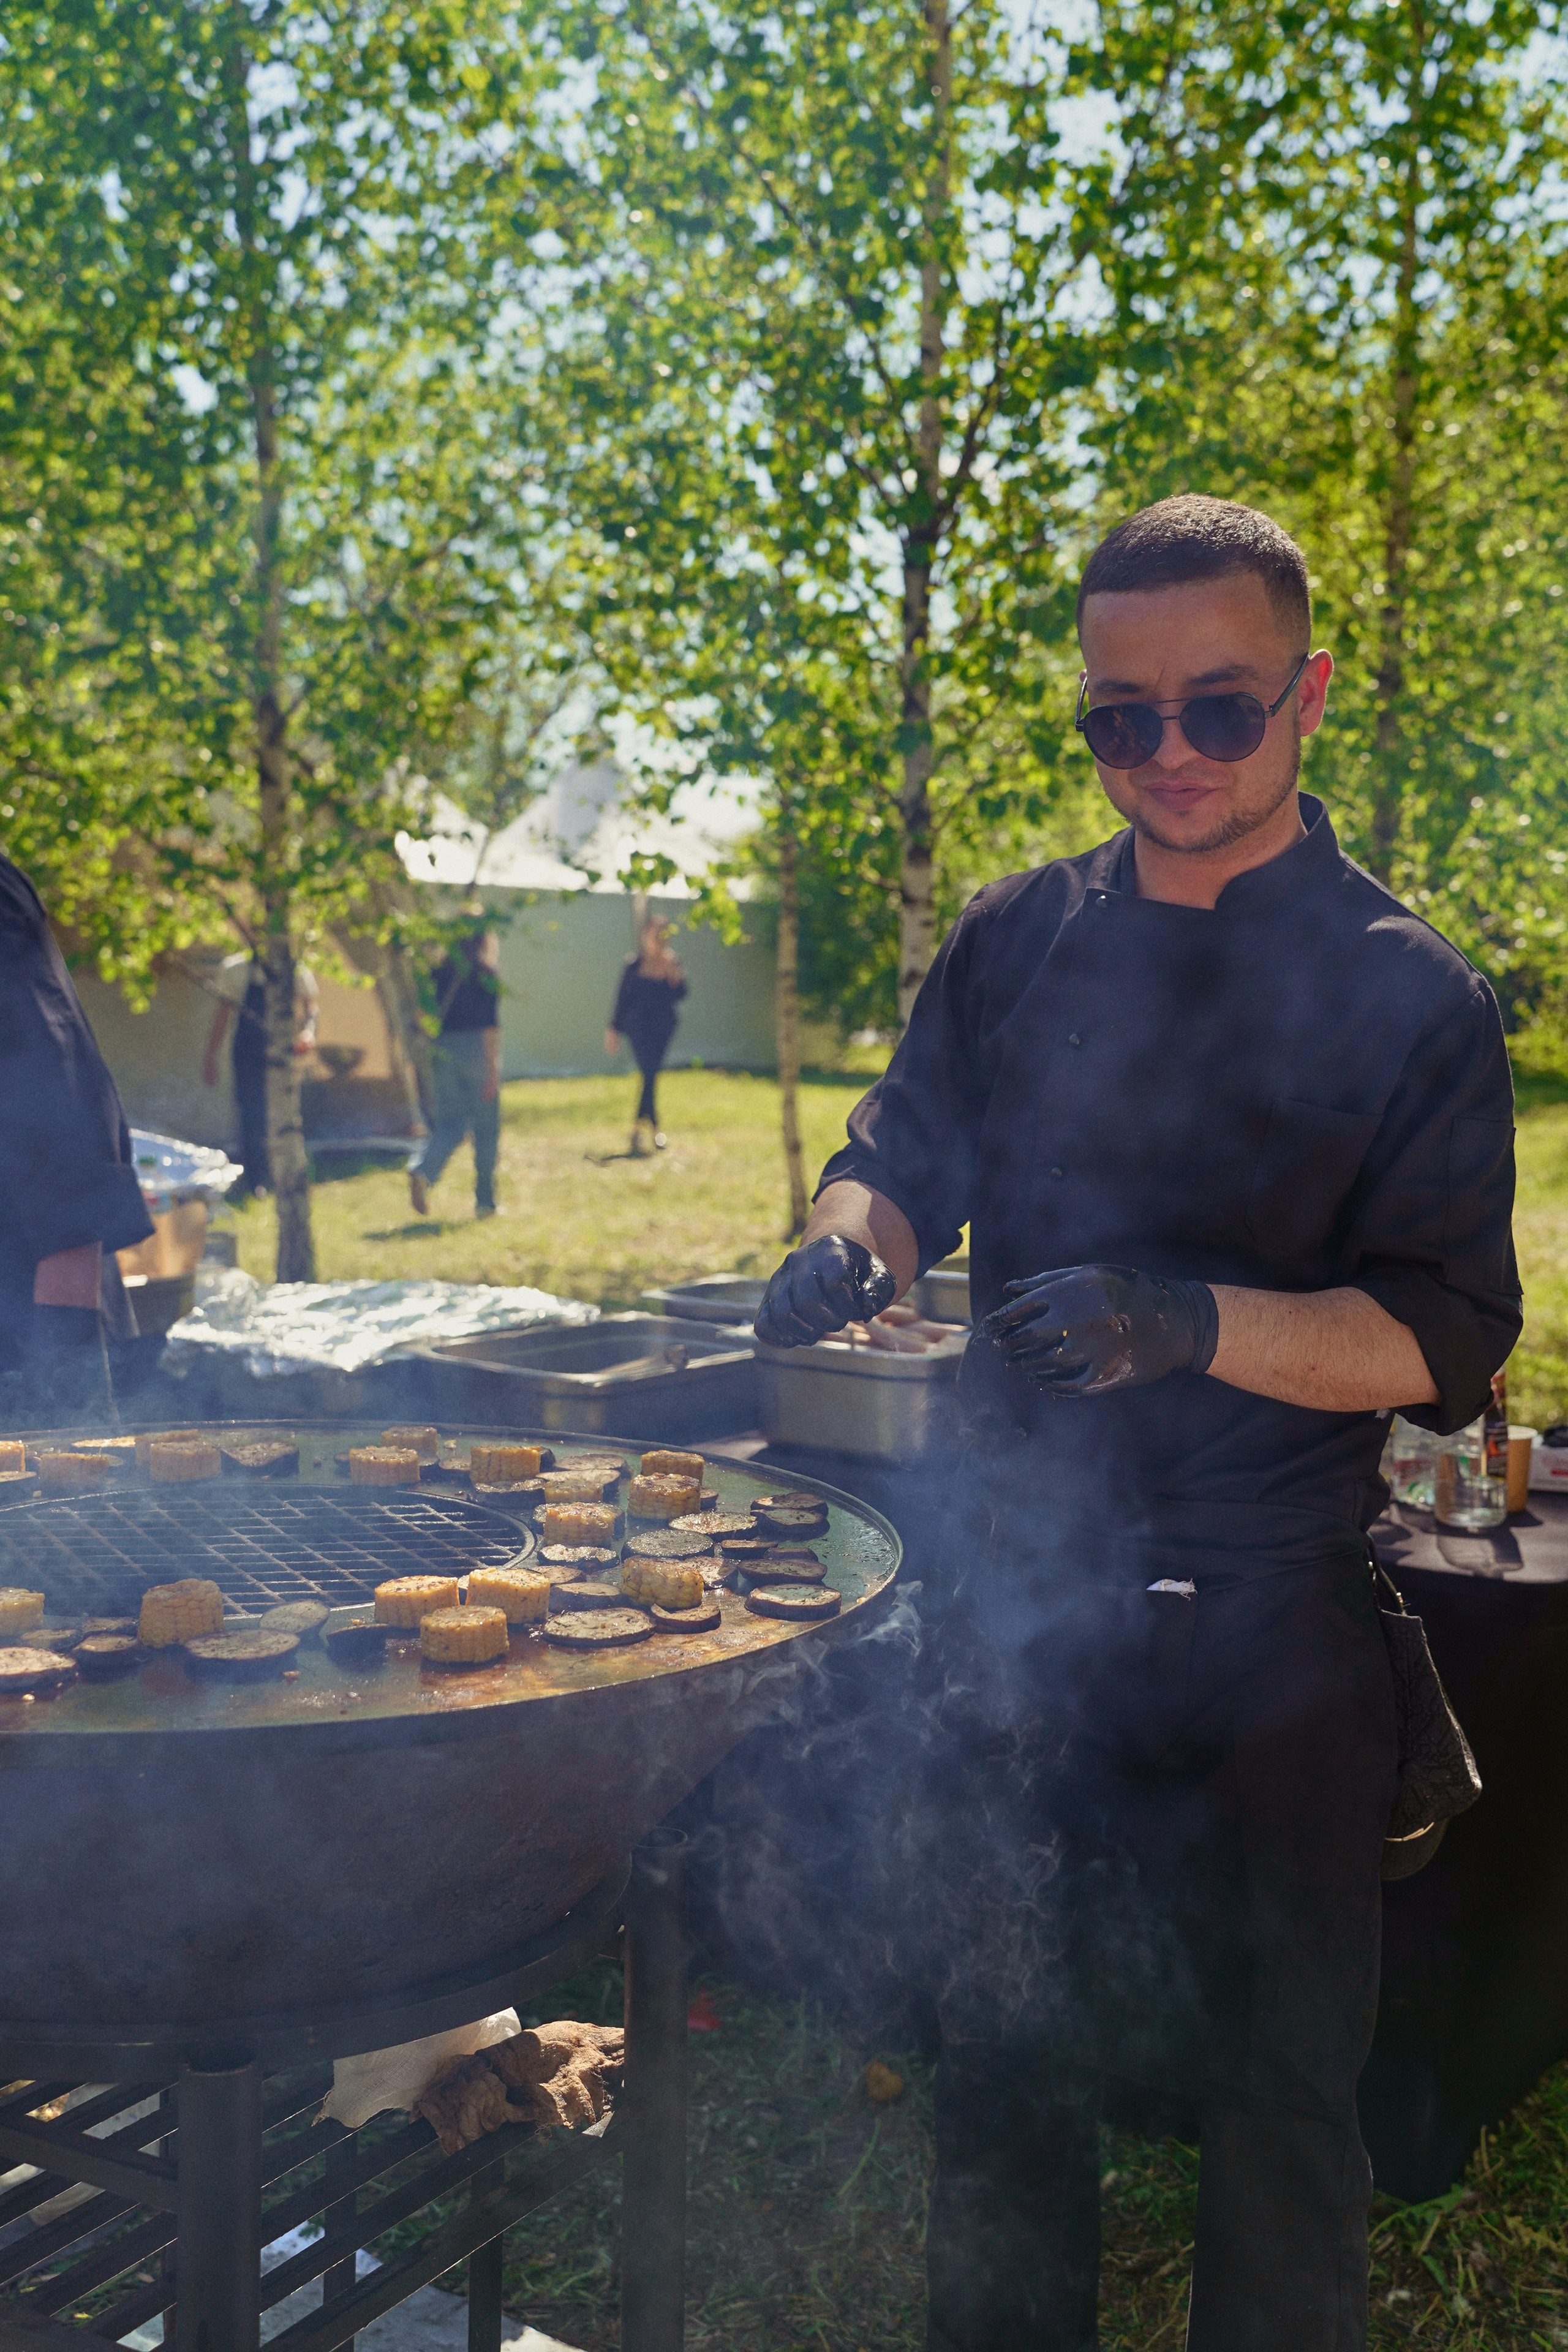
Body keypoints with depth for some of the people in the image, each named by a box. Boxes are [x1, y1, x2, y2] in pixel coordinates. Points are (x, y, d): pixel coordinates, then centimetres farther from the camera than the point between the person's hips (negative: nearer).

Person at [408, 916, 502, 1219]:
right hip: (476, 1049, -4)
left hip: (444, 1050, 4)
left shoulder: (442, 969, 8)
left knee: (450, 1123, 7)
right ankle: (485, 1200, 13)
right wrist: (493, 1067, -12)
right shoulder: (485, 972, -7)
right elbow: (490, 1023, -13)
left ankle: (421, 1170, -21)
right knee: (485, 1126, 8)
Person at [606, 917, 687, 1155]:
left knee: (650, 1076, 8)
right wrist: (613, 1029, 3)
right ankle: (655, 1129, -9)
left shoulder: (672, 964, 5)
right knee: (649, 1075, -10)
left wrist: (673, 973, -17)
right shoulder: (634, 965, -1)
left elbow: (680, 994, -1)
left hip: (663, 1026, 3)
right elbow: (622, 998, 3)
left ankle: (637, 1129, 19)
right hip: (639, 1026, -3)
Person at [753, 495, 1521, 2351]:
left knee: (1279, 2087, 13)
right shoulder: (1017, 940, 4)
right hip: (1021, 1597, 3)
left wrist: (1196, 1322, -28)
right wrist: (853, 1234, -15)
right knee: (1003, 2054, 18)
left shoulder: (1409, 996, -6)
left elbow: (1443, 1341, -11)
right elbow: (907, 1155, 9)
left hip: (1269, 1638, -3)